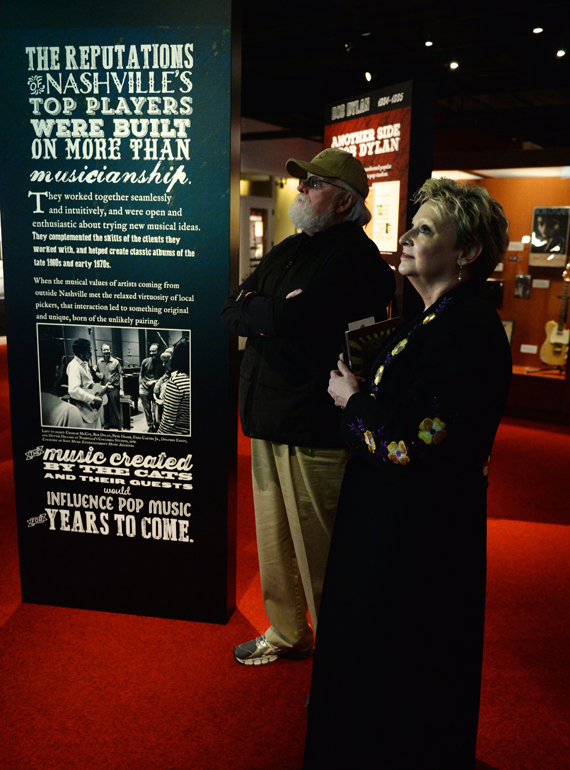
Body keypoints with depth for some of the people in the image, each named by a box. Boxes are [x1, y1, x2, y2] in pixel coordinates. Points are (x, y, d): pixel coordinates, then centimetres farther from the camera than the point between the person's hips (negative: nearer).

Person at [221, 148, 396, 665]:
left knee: (317, 547, 4)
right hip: (267, 418, 9)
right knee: (273, 537, 19)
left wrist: (252, 309, -4)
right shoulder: (289, 249, 16)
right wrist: (270, 312, -10)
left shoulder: (355, 256, -12)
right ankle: (286, 634, 38)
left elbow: (285, 318, -25)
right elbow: (230, 311, 10)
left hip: (315, 428, -8)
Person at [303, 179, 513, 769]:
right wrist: (361, 392, 0)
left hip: (418, 536, -10)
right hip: (394, 521, 10)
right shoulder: (438, 318, 9)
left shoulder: (465, 330, -24)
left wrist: (351, 399, -12)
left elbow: (406, 444, -27)